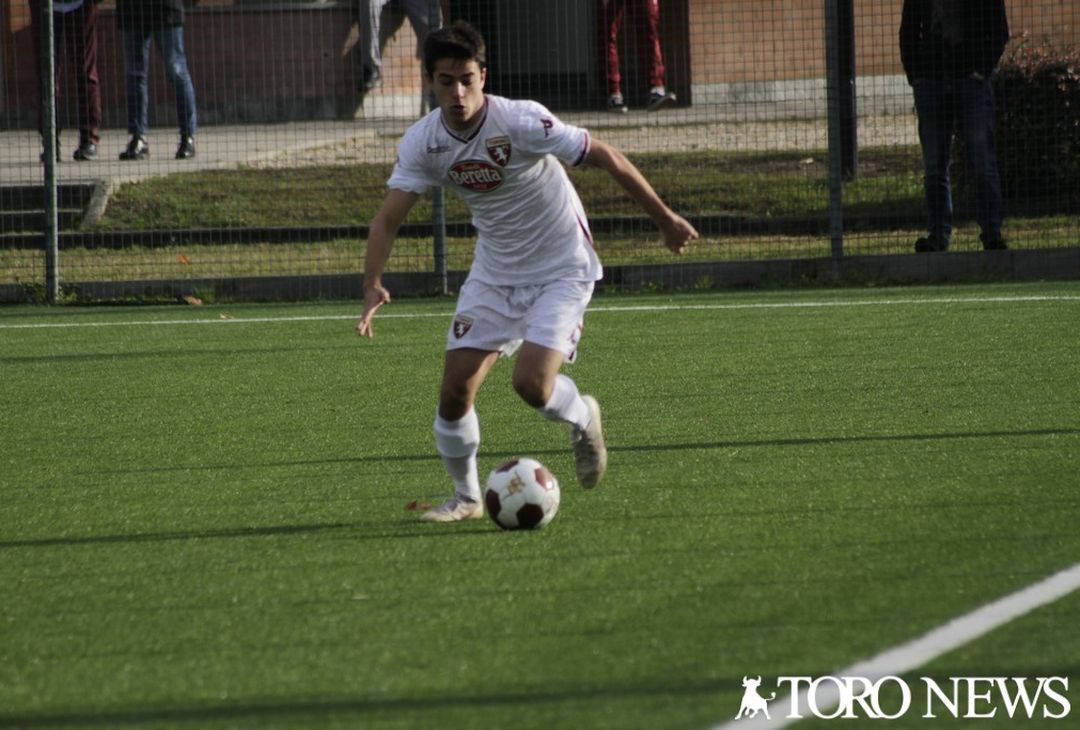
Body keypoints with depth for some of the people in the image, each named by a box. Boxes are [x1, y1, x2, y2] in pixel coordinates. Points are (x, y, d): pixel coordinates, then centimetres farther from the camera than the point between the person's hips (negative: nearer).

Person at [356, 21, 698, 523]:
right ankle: (465, 497, 20)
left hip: (562, 270, -5)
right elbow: (388, 218, -10)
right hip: (494, 271, 5)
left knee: (531, 383, -21)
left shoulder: (521, 122, -25)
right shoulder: (422, 143, -11)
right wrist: (373, 285, -28)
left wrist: (665, 219, -10)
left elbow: (605, 158, -16)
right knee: (455, 389, -4)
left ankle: (582, 418, 15)